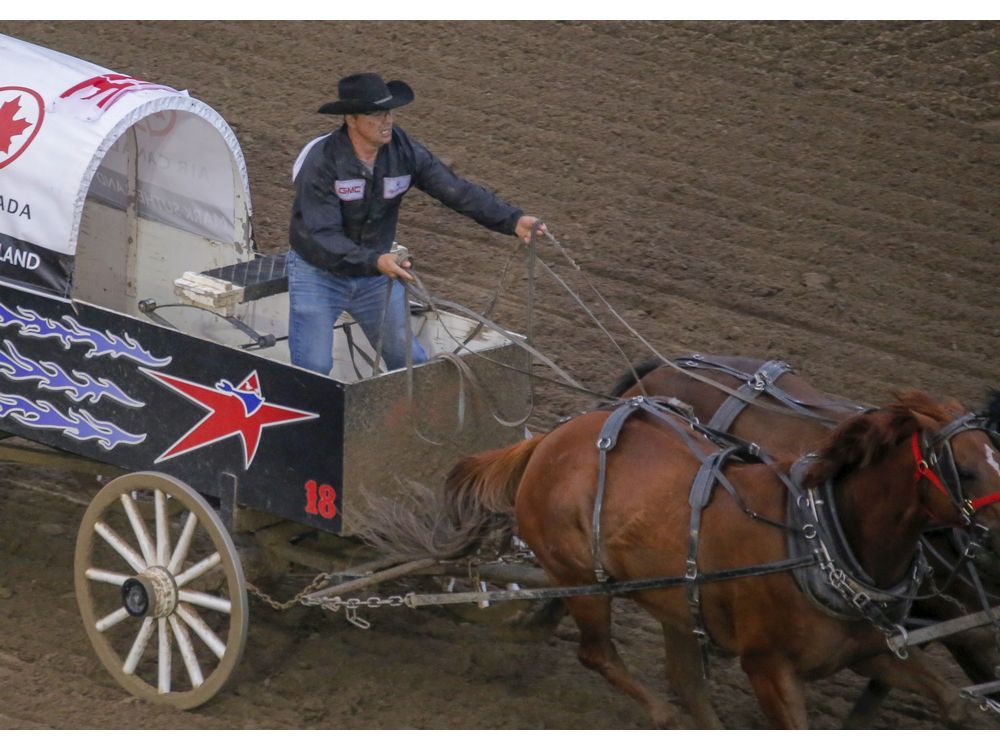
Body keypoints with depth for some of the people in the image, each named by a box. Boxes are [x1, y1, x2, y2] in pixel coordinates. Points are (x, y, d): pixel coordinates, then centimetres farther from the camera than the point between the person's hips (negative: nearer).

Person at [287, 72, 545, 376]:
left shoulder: (404, 151, -12)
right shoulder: (321, 163, -26)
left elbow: (457, 190, -15)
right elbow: (321, 237, -32)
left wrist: (513, 220, -29)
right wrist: (375, 261, -47)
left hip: (377, 272, 5)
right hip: (318, 273, -5)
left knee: (411, 362, 7)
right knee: (312, 369, -7)